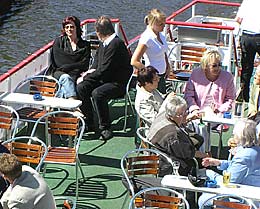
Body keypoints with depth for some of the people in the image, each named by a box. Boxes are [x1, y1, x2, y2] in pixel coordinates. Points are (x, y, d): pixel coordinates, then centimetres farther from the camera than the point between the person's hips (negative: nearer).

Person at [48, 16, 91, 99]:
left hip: (77, 76, 1)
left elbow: (84, 64, 2)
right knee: (66, 78, -36)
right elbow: (59, 62, 2)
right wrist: (76, 67, -8)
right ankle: (72, 98, -57)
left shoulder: (85, 45, 15)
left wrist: (67, 66, -10)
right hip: (59, 72, -1)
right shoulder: (59, 41, 14)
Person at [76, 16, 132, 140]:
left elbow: (104, 70, -23)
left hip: (119, 83, -9)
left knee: (98, 93, -32)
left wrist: (85, 78, -14)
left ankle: (105, 128, -17)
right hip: (105, 79, 9)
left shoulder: (116, 44, -21)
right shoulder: (103, 43, 9)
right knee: (81, 88, -8)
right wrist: (92, 70, 2)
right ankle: (89, 124, 2)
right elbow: (97, 62, 24)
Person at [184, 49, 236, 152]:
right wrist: (194, 109, -9)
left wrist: (219, 110, -7)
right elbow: (188, 94, 8)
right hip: (197, 113, 2)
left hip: (216, 116, -2)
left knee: (202, 125, -30)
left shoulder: (227, 77, 2)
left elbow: (230, 99, 10)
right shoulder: (196, 74, 4)